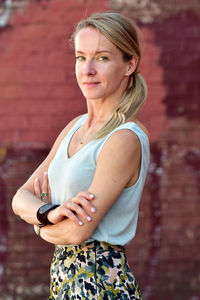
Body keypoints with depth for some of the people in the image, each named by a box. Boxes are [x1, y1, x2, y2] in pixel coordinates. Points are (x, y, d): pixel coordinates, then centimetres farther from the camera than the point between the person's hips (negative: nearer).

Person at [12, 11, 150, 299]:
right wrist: (50, 212, -17)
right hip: (64, 274, 7)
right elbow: (21, 198, 4)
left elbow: (79, 231, -22)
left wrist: (39, 222, -2)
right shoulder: (76, 127, 8)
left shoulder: (126, 139, -17)